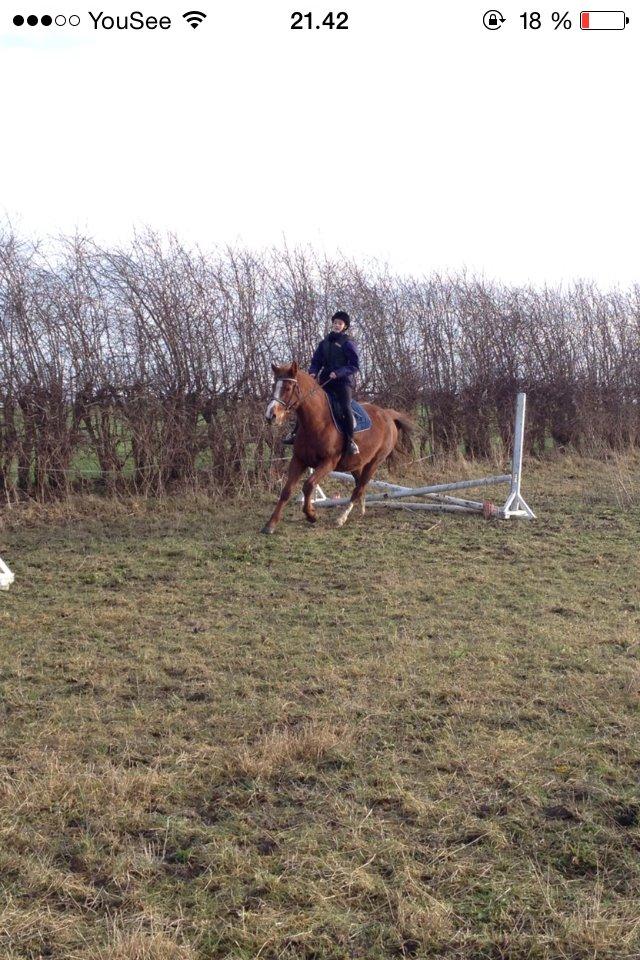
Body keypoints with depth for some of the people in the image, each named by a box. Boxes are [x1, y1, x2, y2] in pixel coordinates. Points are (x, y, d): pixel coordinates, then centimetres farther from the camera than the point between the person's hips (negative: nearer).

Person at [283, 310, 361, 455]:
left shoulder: (348, 343, -1)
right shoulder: (324, 343, 14)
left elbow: (355, 366, -6)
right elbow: (316, 361, 17)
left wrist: (339, 373, -20)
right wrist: (313, 372, -5)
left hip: (343, 381, -5)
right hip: (325, 381, 5)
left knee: (345, 408, -23)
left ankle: (350, 441, -15)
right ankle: (295, 433, 4)